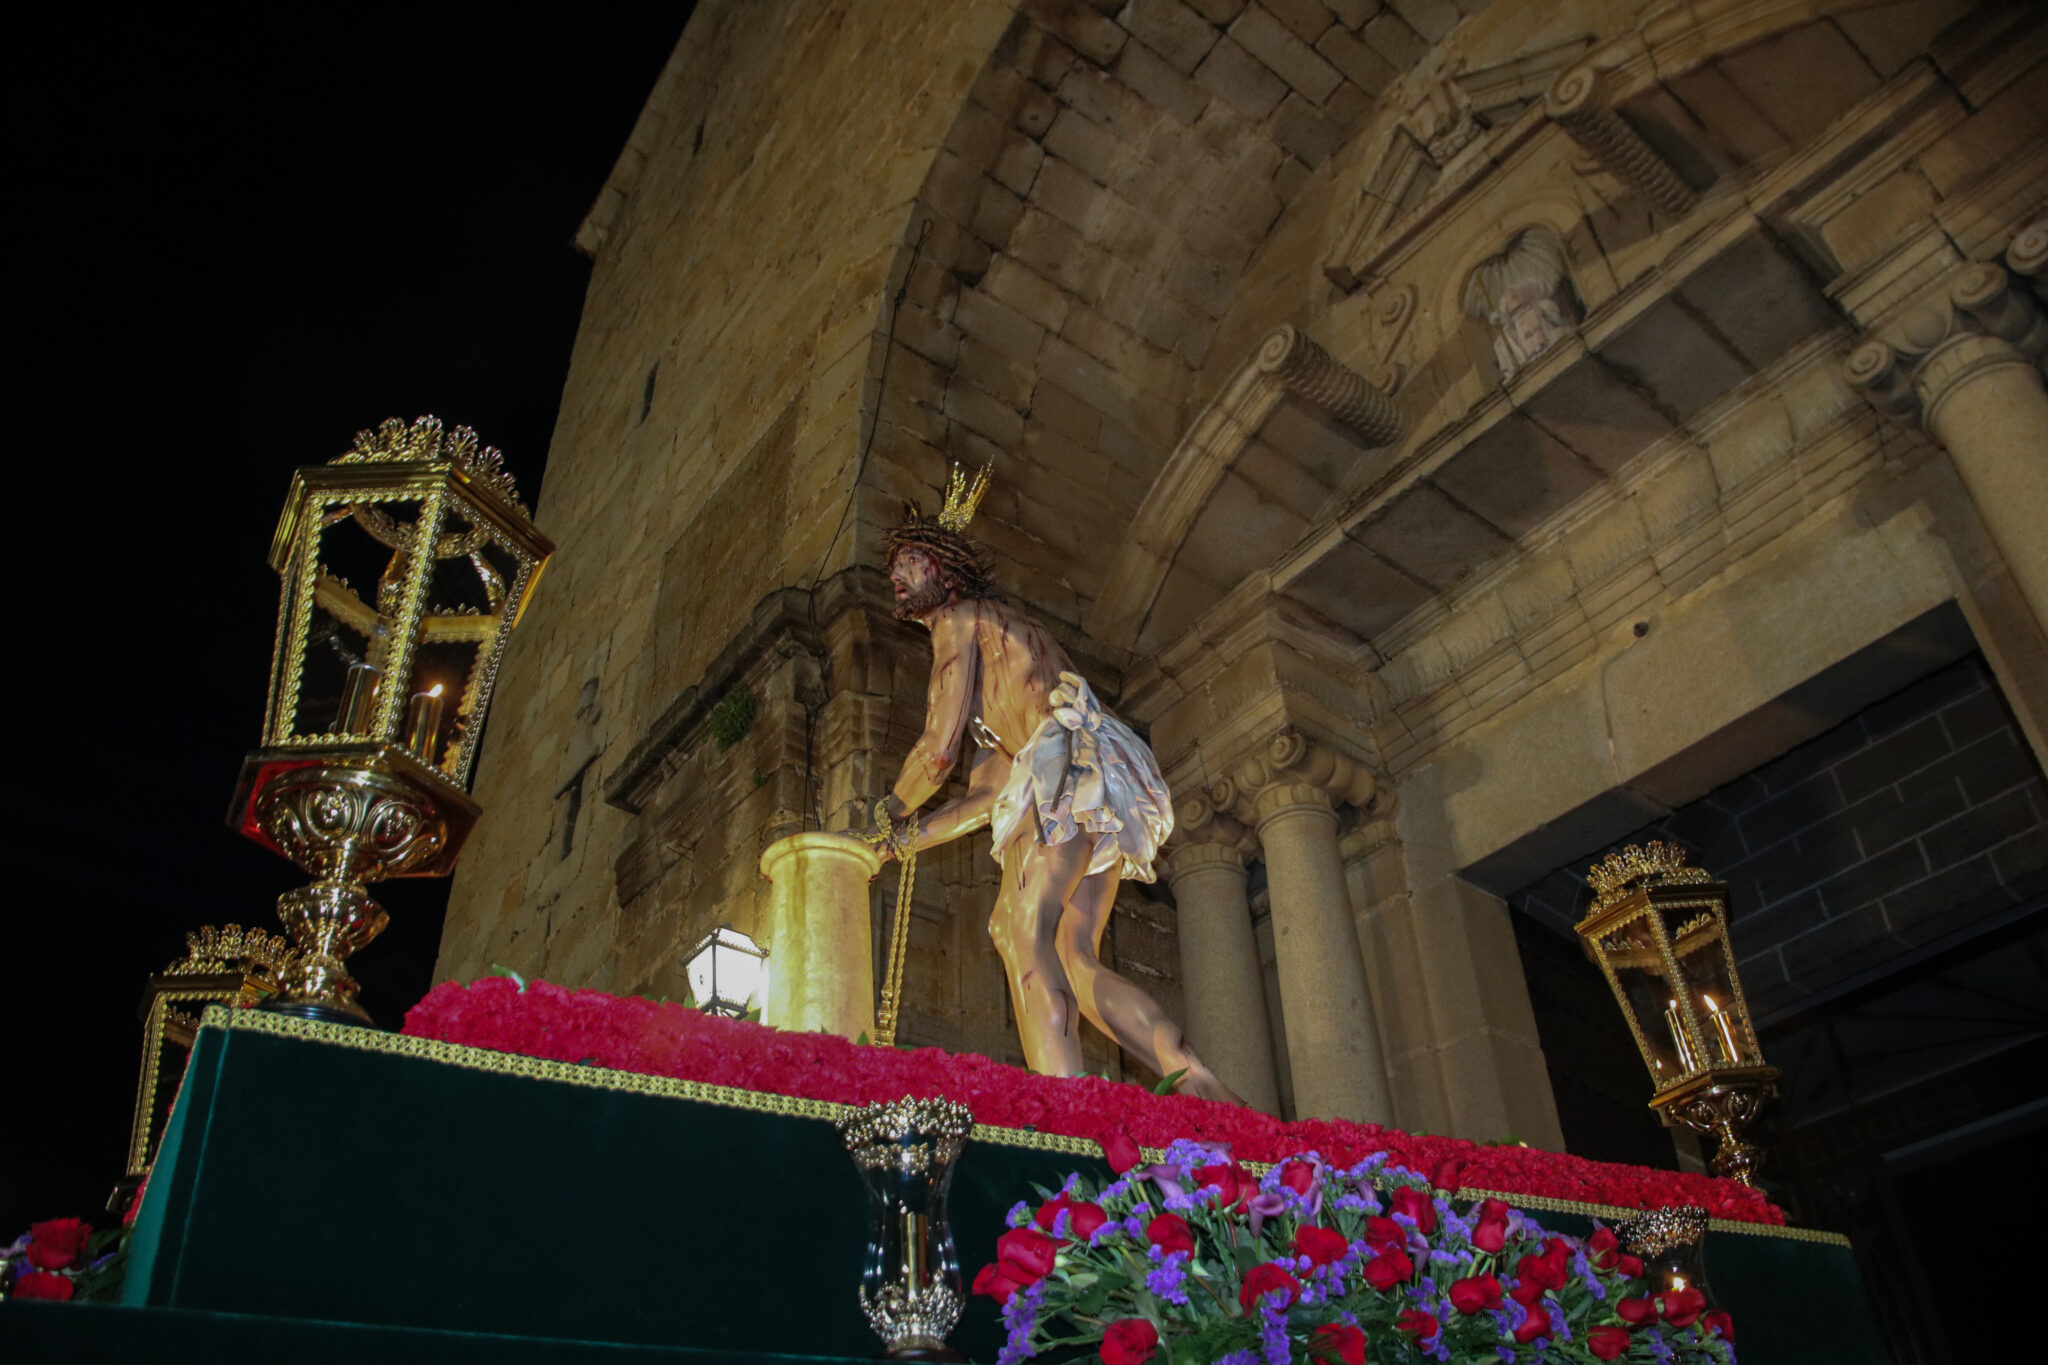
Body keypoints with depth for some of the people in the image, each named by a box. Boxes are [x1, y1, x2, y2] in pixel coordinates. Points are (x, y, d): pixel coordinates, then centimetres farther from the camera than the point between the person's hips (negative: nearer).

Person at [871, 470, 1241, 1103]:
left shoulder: (960, 616, 9)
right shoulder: (1005, 632, 36)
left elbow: (939, 749, 0)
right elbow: (992, 793, 33)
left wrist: (892, 809, 19)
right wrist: (913, 838, 36)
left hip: (1071, 760, -9)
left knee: (1023, 930, -23)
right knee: (1073, 963, 0)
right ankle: (1206, 1090, -9)